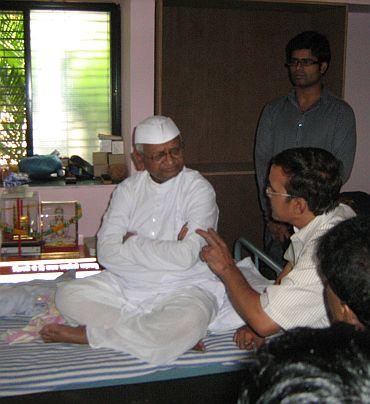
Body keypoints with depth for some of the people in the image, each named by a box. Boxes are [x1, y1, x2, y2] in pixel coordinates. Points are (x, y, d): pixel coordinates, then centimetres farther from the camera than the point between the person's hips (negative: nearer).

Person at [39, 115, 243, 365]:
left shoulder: (199, 189, -9)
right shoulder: (129, 189, 2)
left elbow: (186, 257, -22)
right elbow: (107, 252, -9)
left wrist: (133, 243, -11)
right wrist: (165, 250, -16)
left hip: (184, 287, -4)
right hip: (127, 284, 4)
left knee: (190, 320, -36)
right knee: (68, 296, -14)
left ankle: (88, 334, -17)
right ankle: (177, 337, -18)